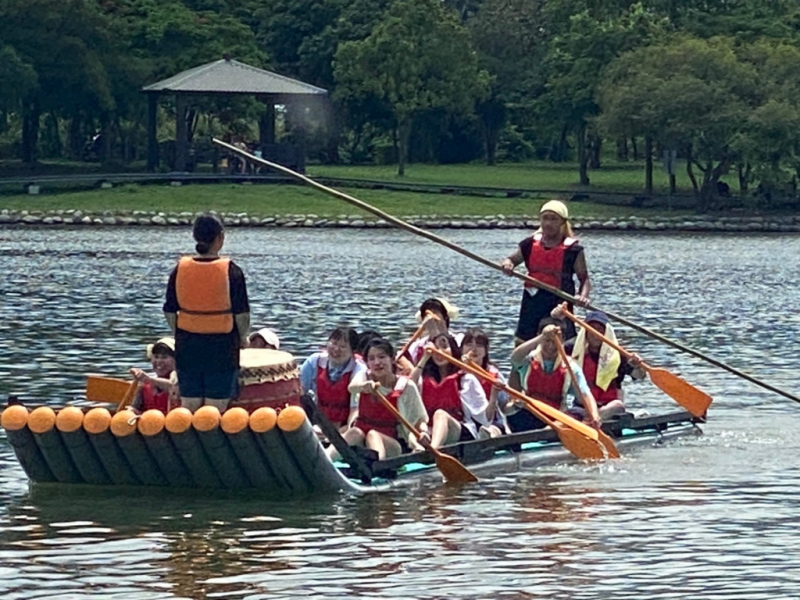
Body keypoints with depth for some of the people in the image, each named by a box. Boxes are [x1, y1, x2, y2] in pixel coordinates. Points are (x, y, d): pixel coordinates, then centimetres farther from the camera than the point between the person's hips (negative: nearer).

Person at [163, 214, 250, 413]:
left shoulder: (180, 269, -3)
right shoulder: (231, 271, -12)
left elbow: (169, 311, 3)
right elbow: (241, 313, -10)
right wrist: (243, 337, 8)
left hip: (187, 346, 3)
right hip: (222, 347, -3)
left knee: (188, 407, 10)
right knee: (215, 410, 2)